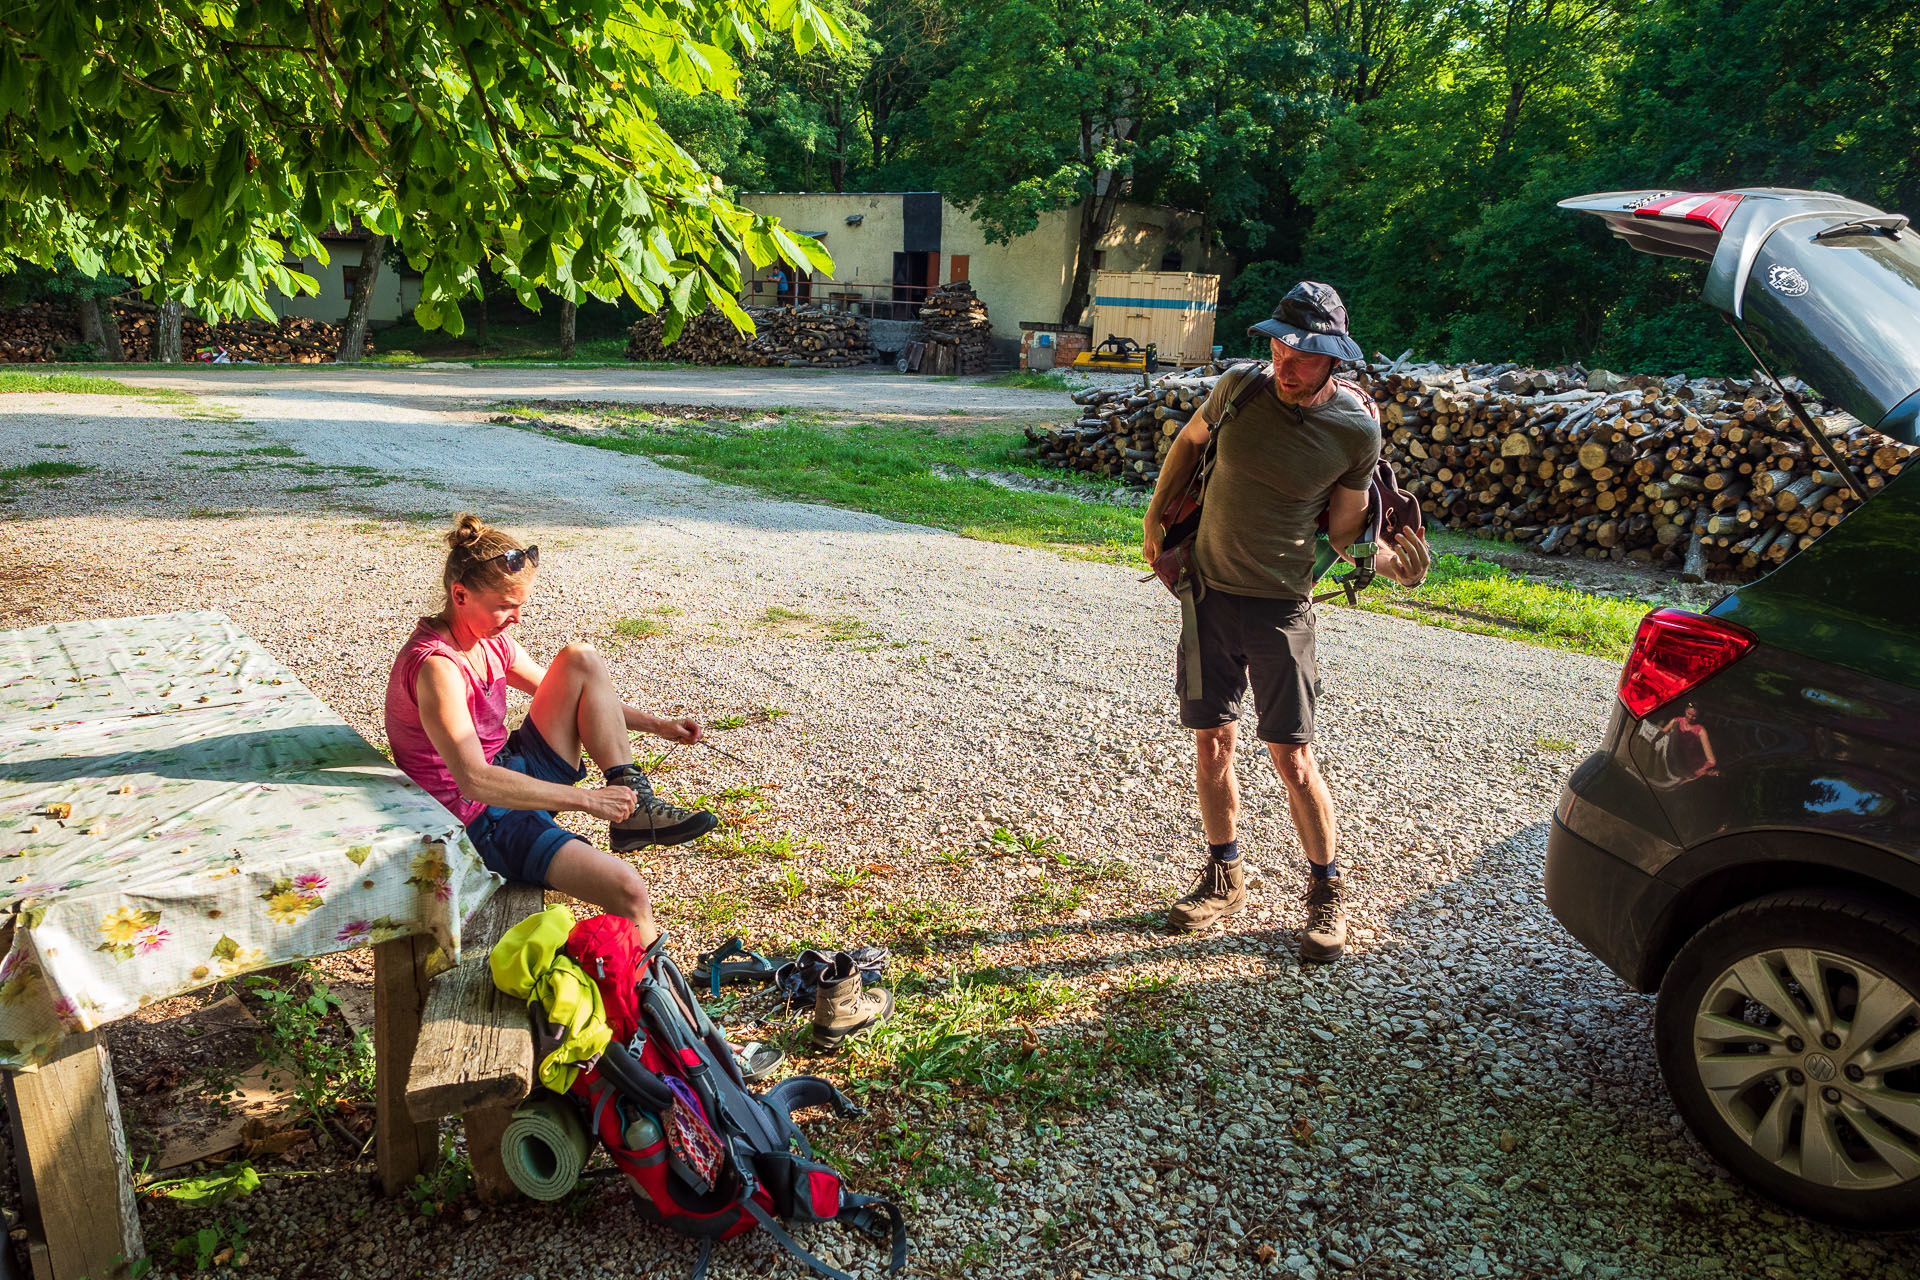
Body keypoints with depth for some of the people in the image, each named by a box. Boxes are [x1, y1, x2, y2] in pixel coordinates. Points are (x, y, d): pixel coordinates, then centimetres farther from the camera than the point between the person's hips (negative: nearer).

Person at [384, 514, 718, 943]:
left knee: (583, 660, -1)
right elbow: (474, 780, -33)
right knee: (627, 890, -27)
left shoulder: (492, 641, 4)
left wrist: (657, 724, 9)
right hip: (480, 818, -9)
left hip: (511, 775, 9)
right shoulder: (436, 666, -25)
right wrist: (585, 799, -32)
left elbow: (570, 695, 17)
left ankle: (634, 808, -4)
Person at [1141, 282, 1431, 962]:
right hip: (1208, 591, 3)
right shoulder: (1241, 387, -5)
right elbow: (1190, 440, 14)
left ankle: (1327, 893, 17)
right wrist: (1155, 516, 10)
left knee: (1291, 757, -2)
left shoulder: (1356, 428, -11)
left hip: (1281, 605, -3)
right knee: (1211, 741, 10)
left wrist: (1392, 561, -16)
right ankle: (1224, 877, 28)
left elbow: (1344, 530, -1)